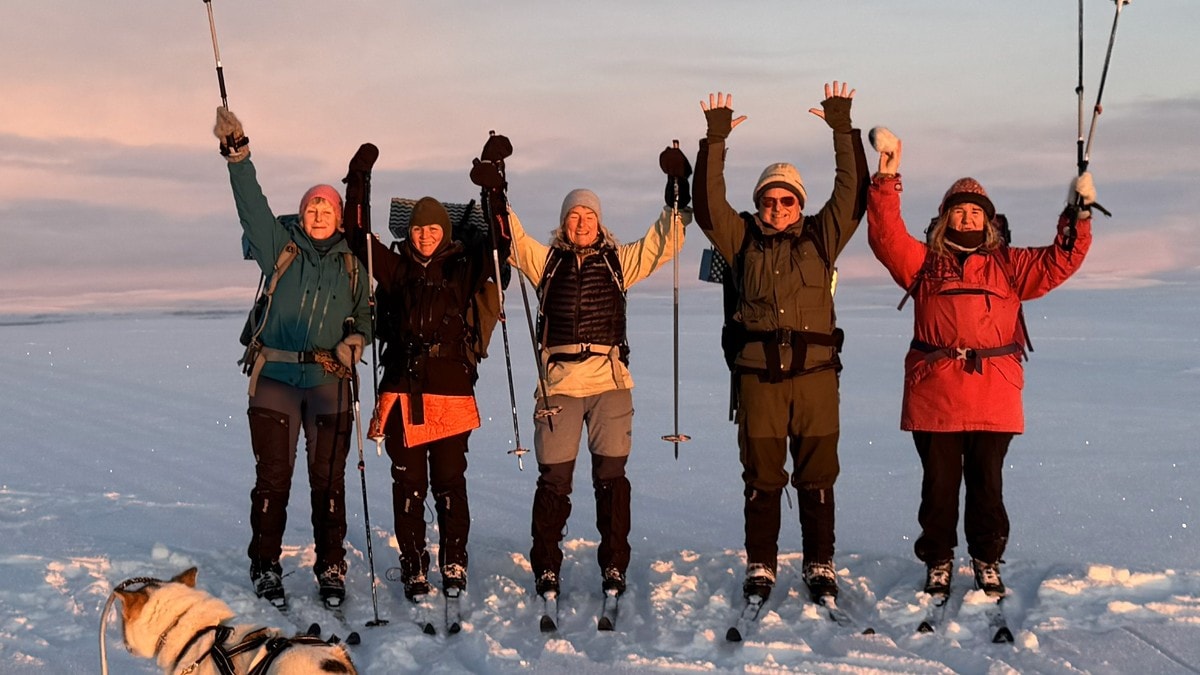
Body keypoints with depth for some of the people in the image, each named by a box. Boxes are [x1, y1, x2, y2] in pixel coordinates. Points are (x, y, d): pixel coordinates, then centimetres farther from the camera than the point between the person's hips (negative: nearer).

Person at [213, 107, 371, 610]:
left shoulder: (351, 264, 9)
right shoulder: (280, 247, 3)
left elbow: (364, 316, 16)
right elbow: (252, 203, -10)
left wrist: (355, 338, -5)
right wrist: (237, 154, -21)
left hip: (329, 380, 1)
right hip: (276, 377, -1)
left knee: (329, 479, 5)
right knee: (273, 477, 2)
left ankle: (331, 569, 17)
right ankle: (265, 569, 15)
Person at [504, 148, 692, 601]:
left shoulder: (618, 261, 13)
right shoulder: (546, 259, 12)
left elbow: (662, 244, 8)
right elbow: (512, 238, 3)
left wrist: (677, 198, -1)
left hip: (611, 381, 1)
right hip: (558, 382, 0)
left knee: (611, 476, 2)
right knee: (554, 478, 2)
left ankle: (614, 567, 13)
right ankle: (546, 569, 15)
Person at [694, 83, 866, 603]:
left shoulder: (821, 237, 10)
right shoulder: (743, 239, 10)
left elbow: (852, 193, 3)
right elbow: (708, 204, 0)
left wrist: (843, 128, -3)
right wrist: (715, 139, -7)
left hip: (815, 372, 0)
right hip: (758, 375, 0)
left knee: (817, 477, 6)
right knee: (761, 477, 7)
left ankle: (821, 566, 18)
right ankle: (760, 568, 18)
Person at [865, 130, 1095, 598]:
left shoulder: (1009, 266, 15)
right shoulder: (923, 262, 11)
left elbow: (1061, 261, 7)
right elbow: (886, 236, -2)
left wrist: (1079, 214, -4)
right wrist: (886, 183, -10)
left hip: (994, 396, 1)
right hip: (934, 394, -1)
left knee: (987, 483, 7)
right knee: (939, 483, 5)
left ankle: (987, 563, 23)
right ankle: (938, 563, 20)